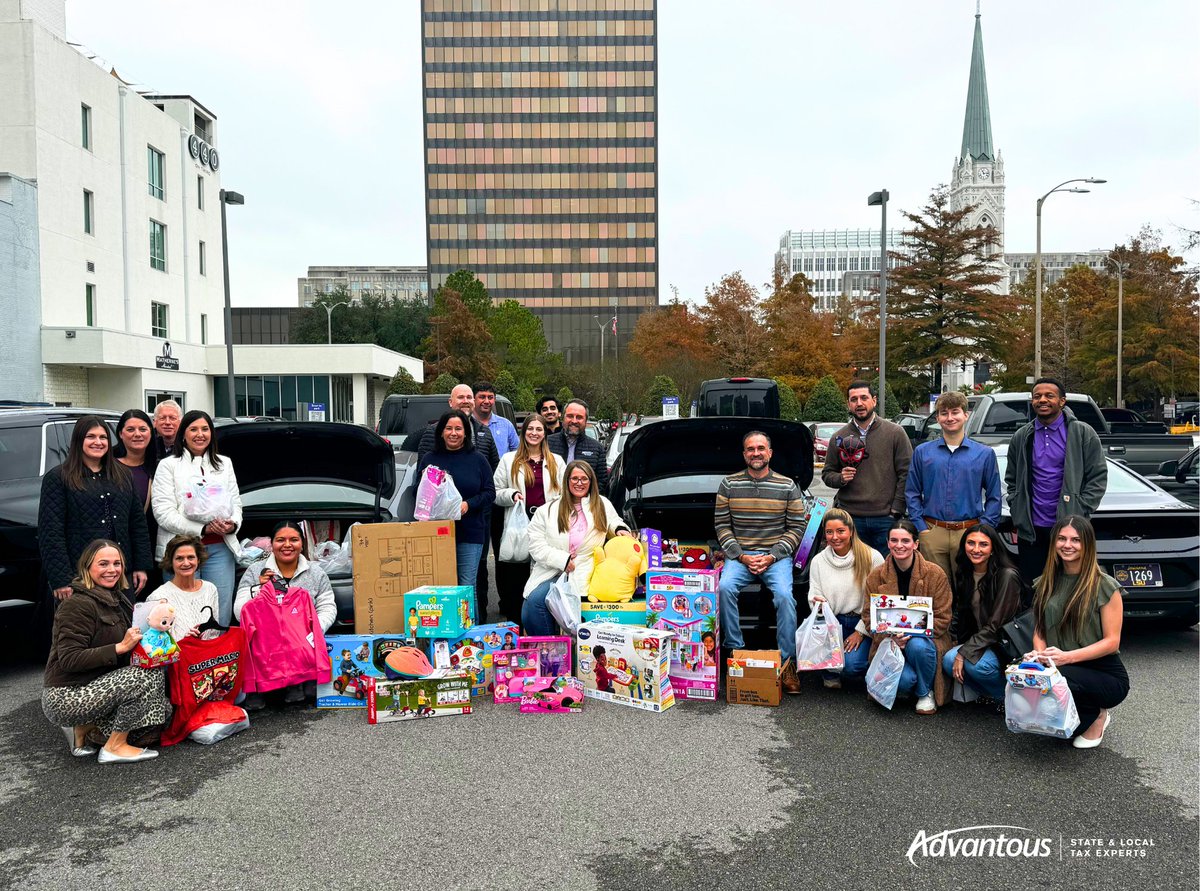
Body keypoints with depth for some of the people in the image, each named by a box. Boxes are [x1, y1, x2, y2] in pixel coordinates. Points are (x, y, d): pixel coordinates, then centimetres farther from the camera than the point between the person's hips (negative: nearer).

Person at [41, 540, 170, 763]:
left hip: (94, 689, 9)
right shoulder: (77, 604, -16)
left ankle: (82, 729, 10)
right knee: (150, 675, -23)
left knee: (161, 708, 1)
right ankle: (115, 746, -8)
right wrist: (120, 647, -27)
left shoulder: (116, 599, 11)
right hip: (65, 698, -9)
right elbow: (69, 659, -22)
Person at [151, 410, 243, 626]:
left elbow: (236, 503, 15)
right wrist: (203, 529, -15)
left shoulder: (224, 464, 17)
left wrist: (233, 525, -8)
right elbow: (163, 513, -8)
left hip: (219, 549, 4)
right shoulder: (168, 465, 2)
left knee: (222, 616, 5)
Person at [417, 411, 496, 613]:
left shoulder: (478, 460, 9)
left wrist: (469, 504, -12)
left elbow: (490, 492, 4)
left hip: (470, 533, -1)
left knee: (468, 585, 0)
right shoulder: (429, 460, 12)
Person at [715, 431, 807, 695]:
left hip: (777, 556, -1)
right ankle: (736, 651, -17)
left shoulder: (788, 487, 3)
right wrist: (741, 556, -9)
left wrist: (771, 557, -9)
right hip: (739, 555, 1)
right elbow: (722, 525, 5)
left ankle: (788, 663, -17)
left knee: (784, 596, -27)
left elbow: (796, 527, 3)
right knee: (725, 587, -28)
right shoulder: (729, 485, 5)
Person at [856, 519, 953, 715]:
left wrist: (913, 633, -19)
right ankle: (905, 685, 10)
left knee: (918, 646, -36)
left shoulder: (935, 574, -5)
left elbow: (942, 618, -3)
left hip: (924, 639, 0)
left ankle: (925, 692, -5)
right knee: (903, 680, -30)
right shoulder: (876, 576, 0)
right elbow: (869, 617, 2)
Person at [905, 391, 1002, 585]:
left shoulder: (985, 454, 6)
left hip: (969, 532, 0)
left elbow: (994, 497, 7)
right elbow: (912, 494, 9)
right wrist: (921, 527, -1)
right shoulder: (922, 452, 8)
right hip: (932, 533, 1)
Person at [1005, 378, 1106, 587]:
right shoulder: (1021, 438, 11)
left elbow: (1098, 477, 0)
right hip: (1031, 530, 3)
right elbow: (1011, 480, 16)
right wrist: (1017, 514, 5)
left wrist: (1080, 512, -8)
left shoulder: (1083, 434, 1)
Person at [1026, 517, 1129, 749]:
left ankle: (1096, 716, -1)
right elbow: (1039, 630, 12)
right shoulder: (1045, 584, 8)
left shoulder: (1105, 586, -8)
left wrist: (1067, 657, -23)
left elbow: (1112, 642, -10)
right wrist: (1040, 654, -11)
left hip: (1105, 675, -5)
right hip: (1059, 669, 5)